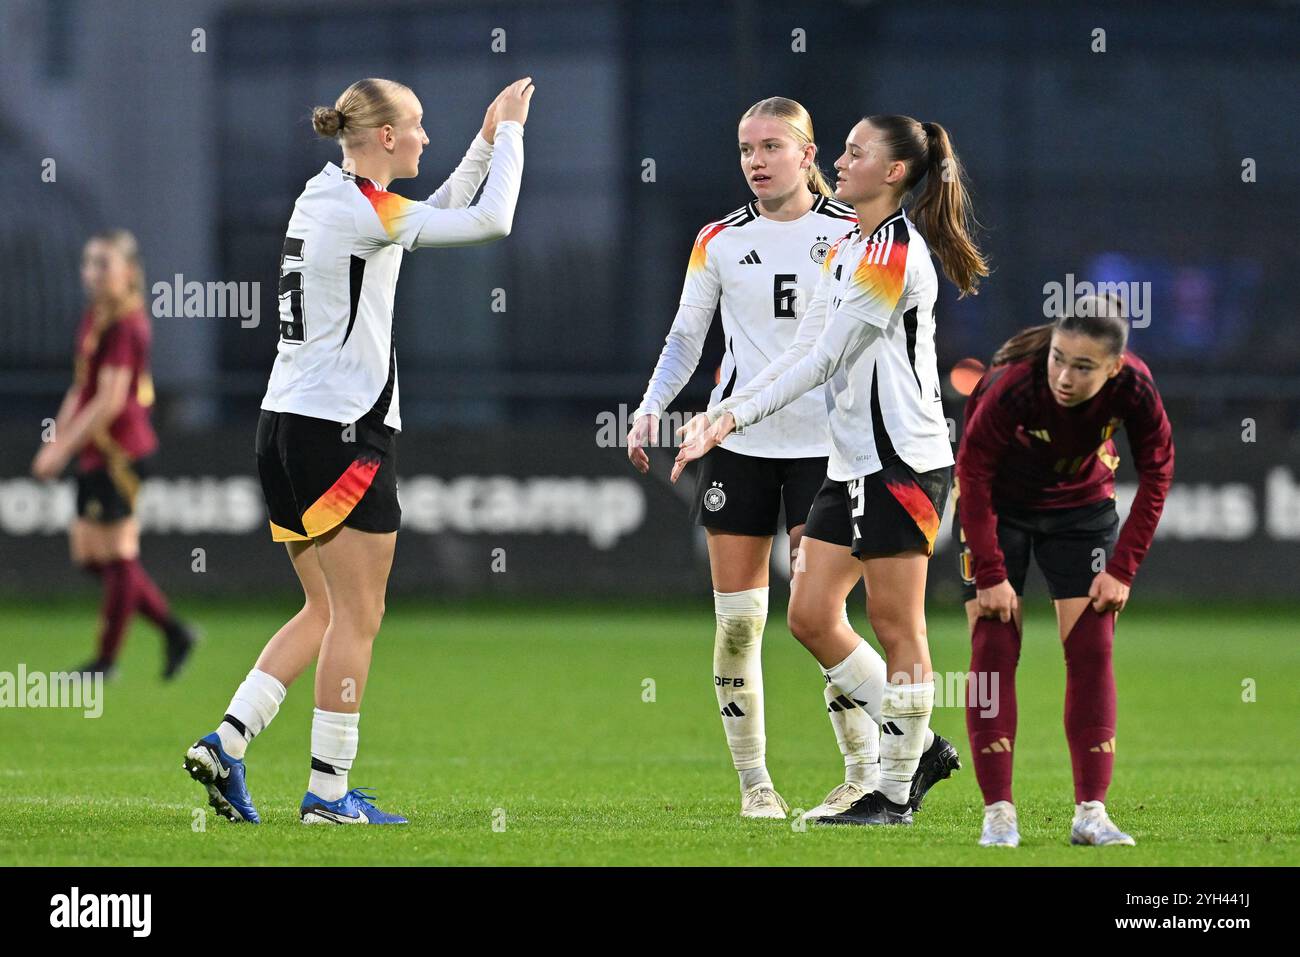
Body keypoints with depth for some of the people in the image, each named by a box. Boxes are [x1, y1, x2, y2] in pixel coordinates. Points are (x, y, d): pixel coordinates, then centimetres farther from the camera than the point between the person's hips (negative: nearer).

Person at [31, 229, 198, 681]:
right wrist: (58, 437, 13)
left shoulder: (125, 325, -16)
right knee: (90, 553, 11)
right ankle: (174, 631, 18)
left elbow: (110, 401, -20)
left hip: (121, 453, -10)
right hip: (98, 455, 10)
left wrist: (63, 447, -18)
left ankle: (106, 659, 9)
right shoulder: (94, 317, 12)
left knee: (116, 555, 0)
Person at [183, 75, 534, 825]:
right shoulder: (361, 206, -13)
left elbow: (434, 218, 26)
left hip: (286, 425, 9)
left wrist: (487, 142, 21)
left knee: (326, 610, 14)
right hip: (344, 428, -9)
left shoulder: (323, 196, 14)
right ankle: (329, 791, 1)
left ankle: (227, 743, 4)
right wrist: (509, 133, -1)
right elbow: (491, 221, -14)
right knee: (358, 616, -1)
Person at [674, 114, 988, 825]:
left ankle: (896, 793, 5)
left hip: (902, 460, -10)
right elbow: (801, 352, 17)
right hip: (853, 462, 10)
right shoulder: (846, 250, 16)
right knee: (811, 616, 7)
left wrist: (736, 419, -13)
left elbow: (824, 361, -15)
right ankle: (920, 748, 18)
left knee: (895, 627, -3)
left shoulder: (896, 251, -14)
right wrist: (724, 414, 6)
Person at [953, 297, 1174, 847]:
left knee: (1092, 649, -6)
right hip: (998, 506, -2)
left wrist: (1122, 569, -14)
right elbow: (973, 472, -23)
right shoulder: (1013, 385, -35)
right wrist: (990, 574, -24)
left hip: (1082, 506, 2)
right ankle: (998, 813, -5)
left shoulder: (1134, 389, -27)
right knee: (994, 650, -8)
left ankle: (1091, 812, -3)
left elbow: (1156, 474, -12)